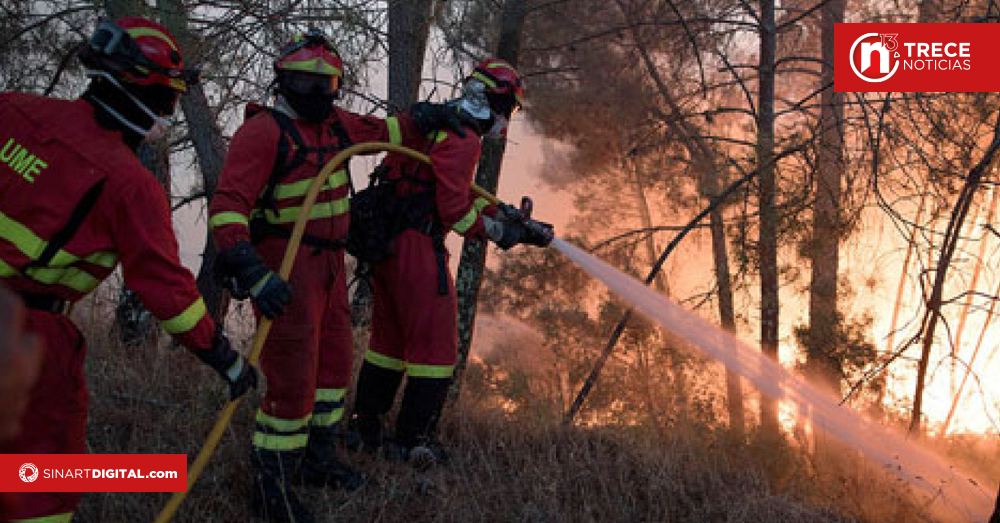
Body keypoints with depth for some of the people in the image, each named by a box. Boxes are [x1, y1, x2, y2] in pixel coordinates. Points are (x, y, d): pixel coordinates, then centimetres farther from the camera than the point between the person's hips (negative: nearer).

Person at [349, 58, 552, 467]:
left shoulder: (431, 125, 20)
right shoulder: (463, 139, -12)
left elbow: (463, 194, 24)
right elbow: (455, 209, -17)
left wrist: (509, 216, 21)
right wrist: (499, 231, -2)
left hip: (387, 245, 10)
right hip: (419, 249, -10)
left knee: (389, 338, 19)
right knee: (435, 346, 0)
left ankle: (365, 429, 27)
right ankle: (411, 442, 6)